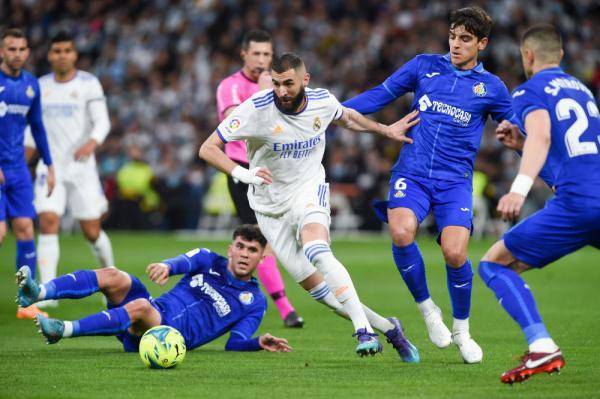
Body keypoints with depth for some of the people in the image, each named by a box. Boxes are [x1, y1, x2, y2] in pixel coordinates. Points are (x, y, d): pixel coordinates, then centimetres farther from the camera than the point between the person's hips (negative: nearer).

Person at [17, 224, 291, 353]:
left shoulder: (254, 301, 10)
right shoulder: (209, 260, 16)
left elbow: (235, 343, 0)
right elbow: (184, 262, -7)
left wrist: (259, 342, -23)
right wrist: (166, 266, -33)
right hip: (156, 309, 4)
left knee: (141, 307, -36)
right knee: (113, 277, -24)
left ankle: (63, 330, -42)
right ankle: (37, 293, -40)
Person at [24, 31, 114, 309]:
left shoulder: (89, 83, -2)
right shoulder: (41, 86, 9)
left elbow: (102, 122, -9)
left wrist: (91, 143, -29)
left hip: (81, 166, -2)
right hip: (50, 168, 2)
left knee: (92, 232, 2)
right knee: (48, 223, -15)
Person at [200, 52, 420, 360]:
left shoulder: (322, 101, -8)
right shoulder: (256, 109, -20)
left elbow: (346, 117, 19)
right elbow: (208, 149, -21)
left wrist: (386, 130, 18)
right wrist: (242, 173, -36)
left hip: (309, 189, 0)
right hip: (270, 205, 0)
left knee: (317, 251, -32)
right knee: (315, 287, -4)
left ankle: (364, 331, -34)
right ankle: (387, 327, 10)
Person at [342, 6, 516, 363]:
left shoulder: (491, 88, 6)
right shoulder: (425, 66, 9)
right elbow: (381, 94, 15)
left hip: (455, 181, -1)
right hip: (412, 172, 1)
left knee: (455, 252, -19)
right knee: (401, 232, -28)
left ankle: (462, 331, 9)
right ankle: (427, 309, -3)